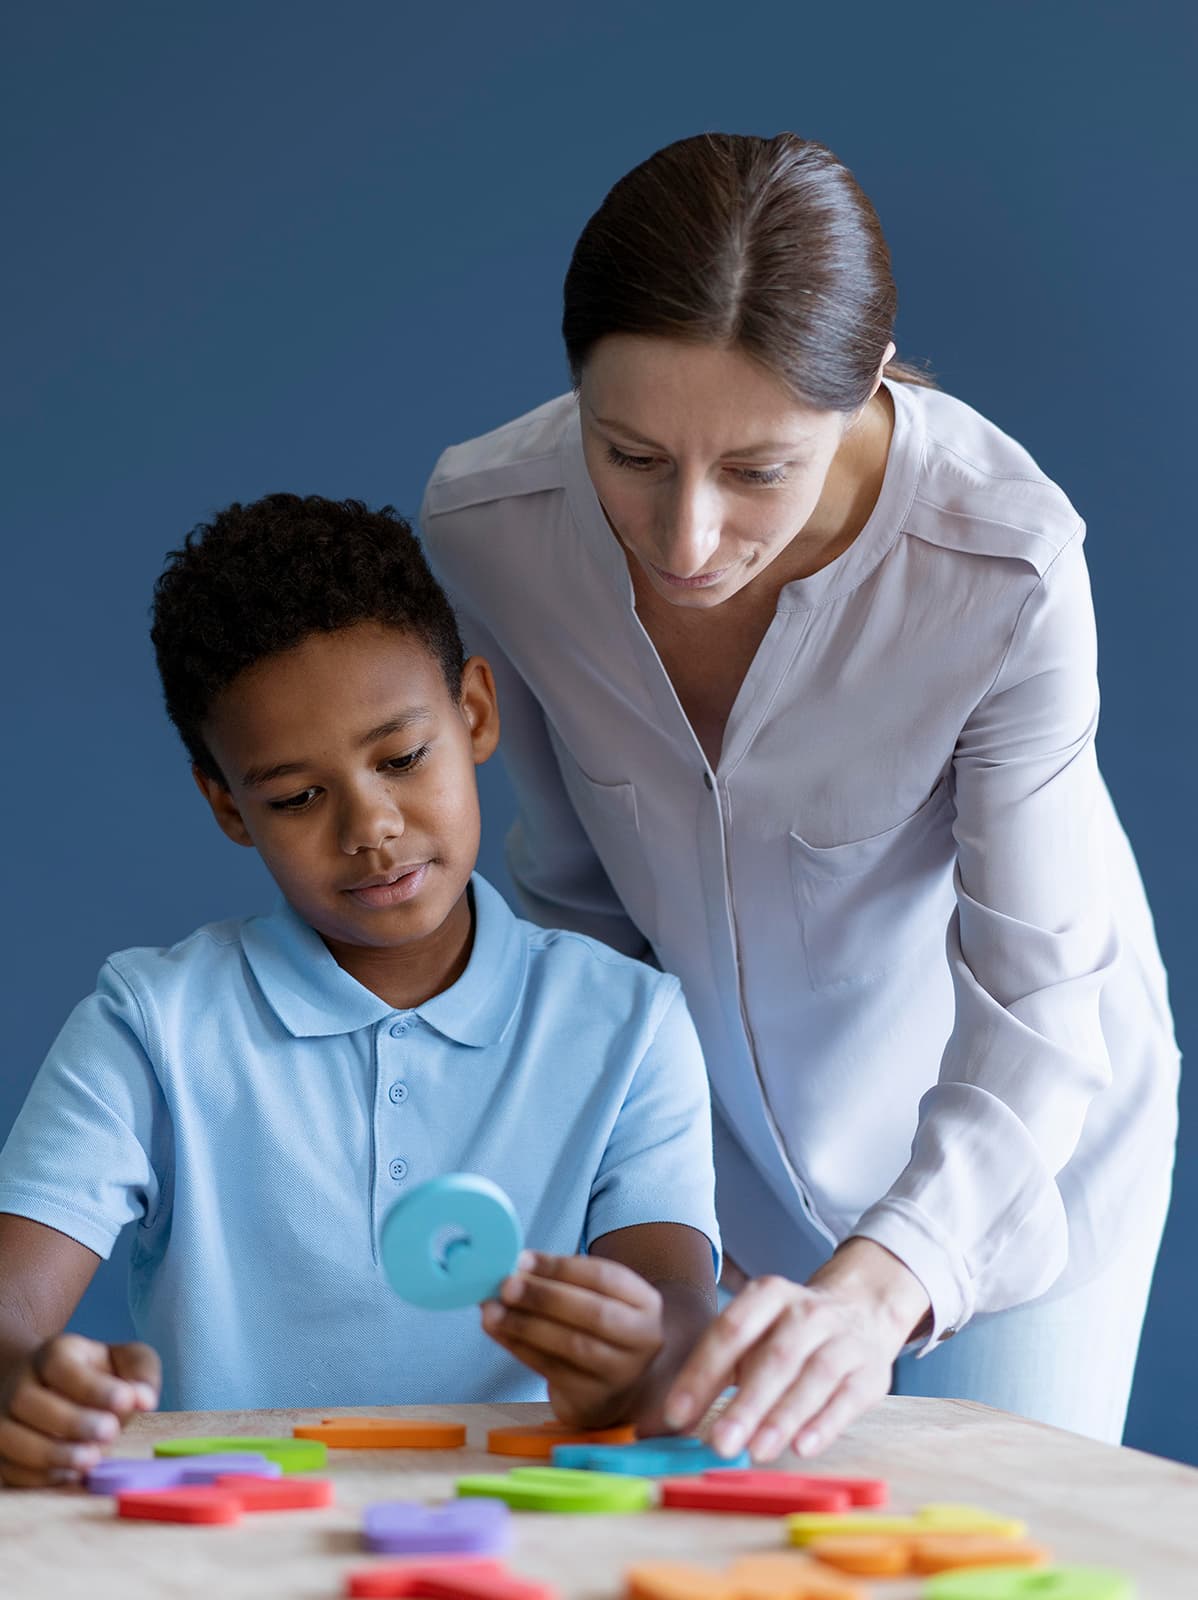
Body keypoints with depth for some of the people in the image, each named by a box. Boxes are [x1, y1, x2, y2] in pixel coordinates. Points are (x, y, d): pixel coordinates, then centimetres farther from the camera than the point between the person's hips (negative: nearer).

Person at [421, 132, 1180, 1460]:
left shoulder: (1005, 564, -34)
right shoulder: (483, 521, -24)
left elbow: (1038, 1012, -33)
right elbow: (573, 897, -8)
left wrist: (877, 1287, -50)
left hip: (1015, 1118, -2)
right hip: (698, 1108, 2)